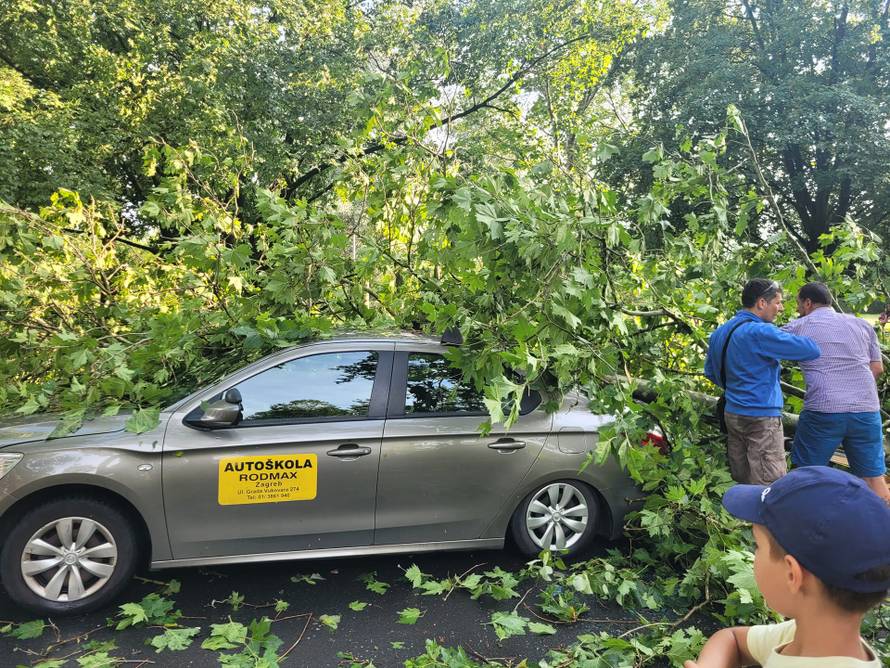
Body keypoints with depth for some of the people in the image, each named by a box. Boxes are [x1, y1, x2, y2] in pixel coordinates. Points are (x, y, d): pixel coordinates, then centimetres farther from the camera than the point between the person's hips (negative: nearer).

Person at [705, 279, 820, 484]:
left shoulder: (720, 332, 10)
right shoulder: (760, 332, -17)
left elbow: (710, 371, 20)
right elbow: (812, 350, -17)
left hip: (732, 413, 9)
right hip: (761, 417, -8)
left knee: (740, 481, 15)